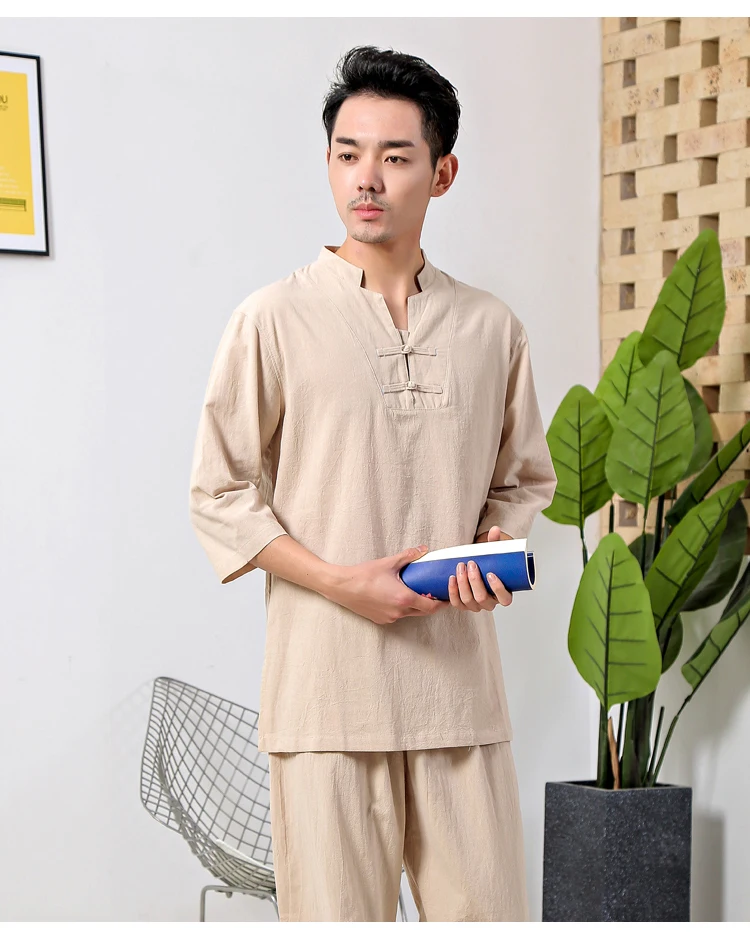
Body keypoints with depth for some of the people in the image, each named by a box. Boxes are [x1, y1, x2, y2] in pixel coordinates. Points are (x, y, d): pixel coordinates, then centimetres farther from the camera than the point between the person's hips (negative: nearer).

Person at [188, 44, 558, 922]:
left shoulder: (492, 328, 10)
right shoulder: (273, 319, 0)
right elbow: (220, 496, 2)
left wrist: (493, 554, -2)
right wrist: (340, 582, -10)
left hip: (459, 679, 3)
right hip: (324, 684, -3)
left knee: (486, 910, 2)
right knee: (335, 915, -1)